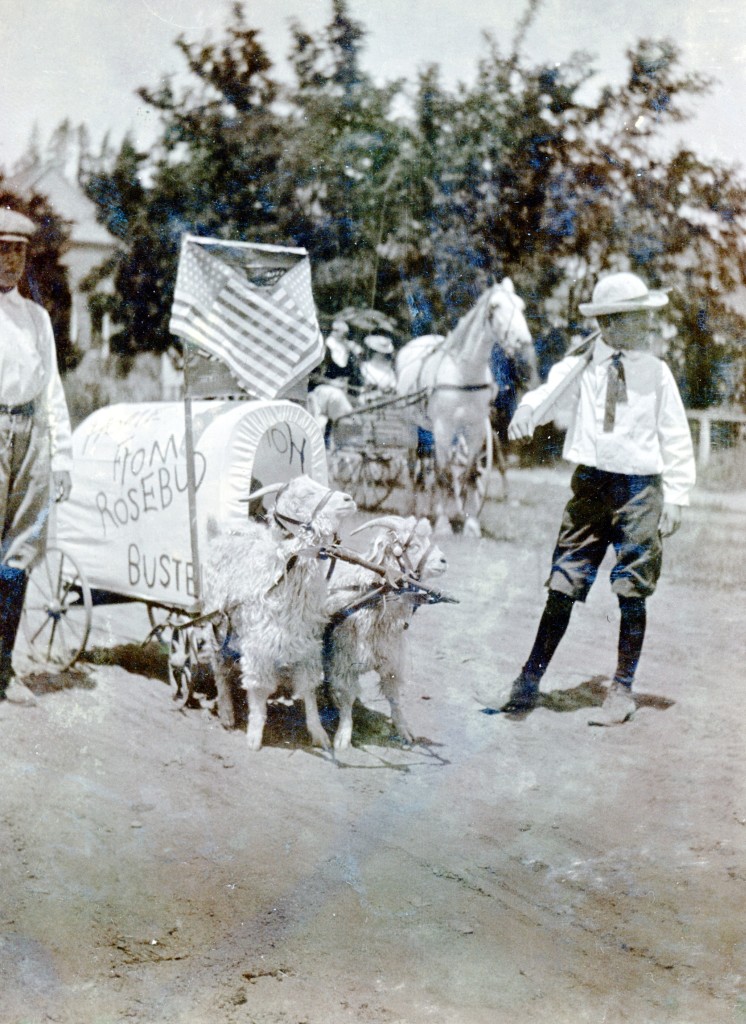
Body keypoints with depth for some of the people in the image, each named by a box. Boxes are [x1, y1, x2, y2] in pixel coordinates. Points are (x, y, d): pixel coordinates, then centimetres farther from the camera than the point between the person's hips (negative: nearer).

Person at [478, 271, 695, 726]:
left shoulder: (656, 371, 2)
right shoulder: (582, 364, 2)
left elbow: (675, 437, 5)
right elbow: (552, 389, -12)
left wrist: (675, 495, -1)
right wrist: (529, 409, -36)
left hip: (639, 488, 0)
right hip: (589, 484, 1)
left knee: (632, 593, 3)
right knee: (562, 587, 4)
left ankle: (622, 692, 17)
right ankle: (528, 686, 12)